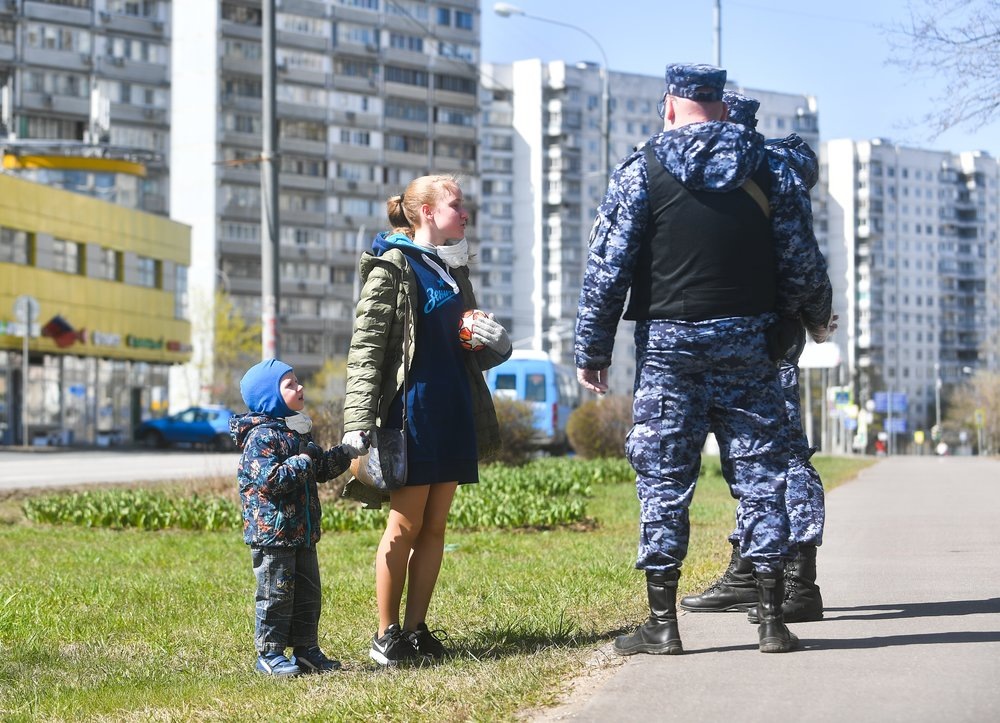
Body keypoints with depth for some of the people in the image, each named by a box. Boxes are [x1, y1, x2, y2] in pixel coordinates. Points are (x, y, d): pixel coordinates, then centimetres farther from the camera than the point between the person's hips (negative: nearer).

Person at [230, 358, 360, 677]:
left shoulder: (297, 433, 15)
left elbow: (319, 470, 25)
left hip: (302, 533, 9)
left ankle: (306, 649, 21)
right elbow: (270, 480, -26)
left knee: (308, 594, 13)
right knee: (276, 595, -3)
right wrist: (301, 463, -19)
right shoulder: (261, 436, -15)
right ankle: (269, 654, 5)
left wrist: (344, 454, 12)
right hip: (272, 532, -9)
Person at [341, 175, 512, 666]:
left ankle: (417, 629, 15)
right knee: (405, 526, -3)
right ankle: (387, 634, 6)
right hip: (412, 411, -7)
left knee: (434, 528, 8)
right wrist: (358, 423, -20)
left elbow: (474, 352, 26)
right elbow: (366, 346, -11)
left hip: (453, 415, 7)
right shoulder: (392, 267, -5)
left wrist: (496, 343, 2)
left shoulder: (454, 270, 17)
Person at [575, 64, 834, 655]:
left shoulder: (641, 172, -1)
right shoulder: (771, 172, 6)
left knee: (664, 481, 3)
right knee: (761, 474, 6)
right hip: (748, 348, 2)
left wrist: (593, 351, 2)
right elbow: (804, 264, 7)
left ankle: (662, 624, 4)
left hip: (667, 346, -2)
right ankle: (773, 621, 5)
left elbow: (607, 268, -4)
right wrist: (817, 319, 27)